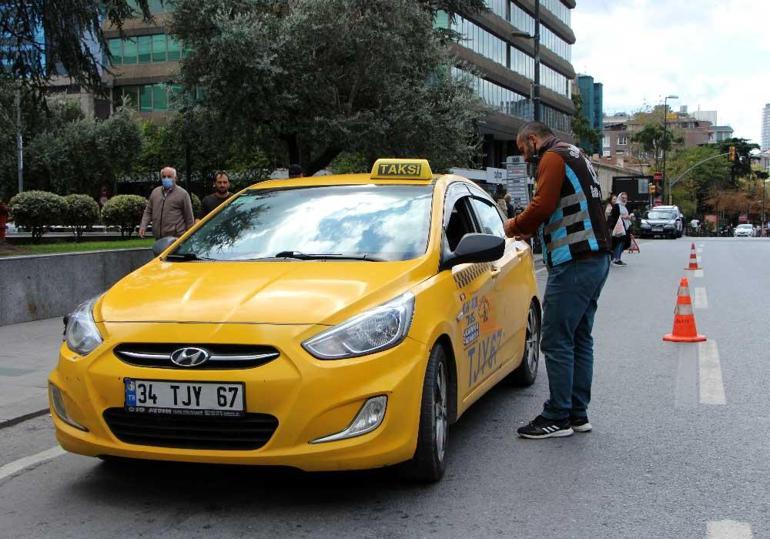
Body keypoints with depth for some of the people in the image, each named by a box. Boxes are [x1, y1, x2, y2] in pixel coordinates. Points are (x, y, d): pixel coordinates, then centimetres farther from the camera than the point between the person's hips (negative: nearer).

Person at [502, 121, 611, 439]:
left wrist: (514, 227, -1)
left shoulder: (553, 158, -6)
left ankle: (558, 418, -1)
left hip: (573, 264, -10)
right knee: (580, 339, 13)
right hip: (596, 258, 11)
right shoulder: (577, 158, 25)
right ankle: (578, 414, 20)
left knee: (557, 342, -5)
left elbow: (541, 207, -18)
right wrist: (530, 231, 19)